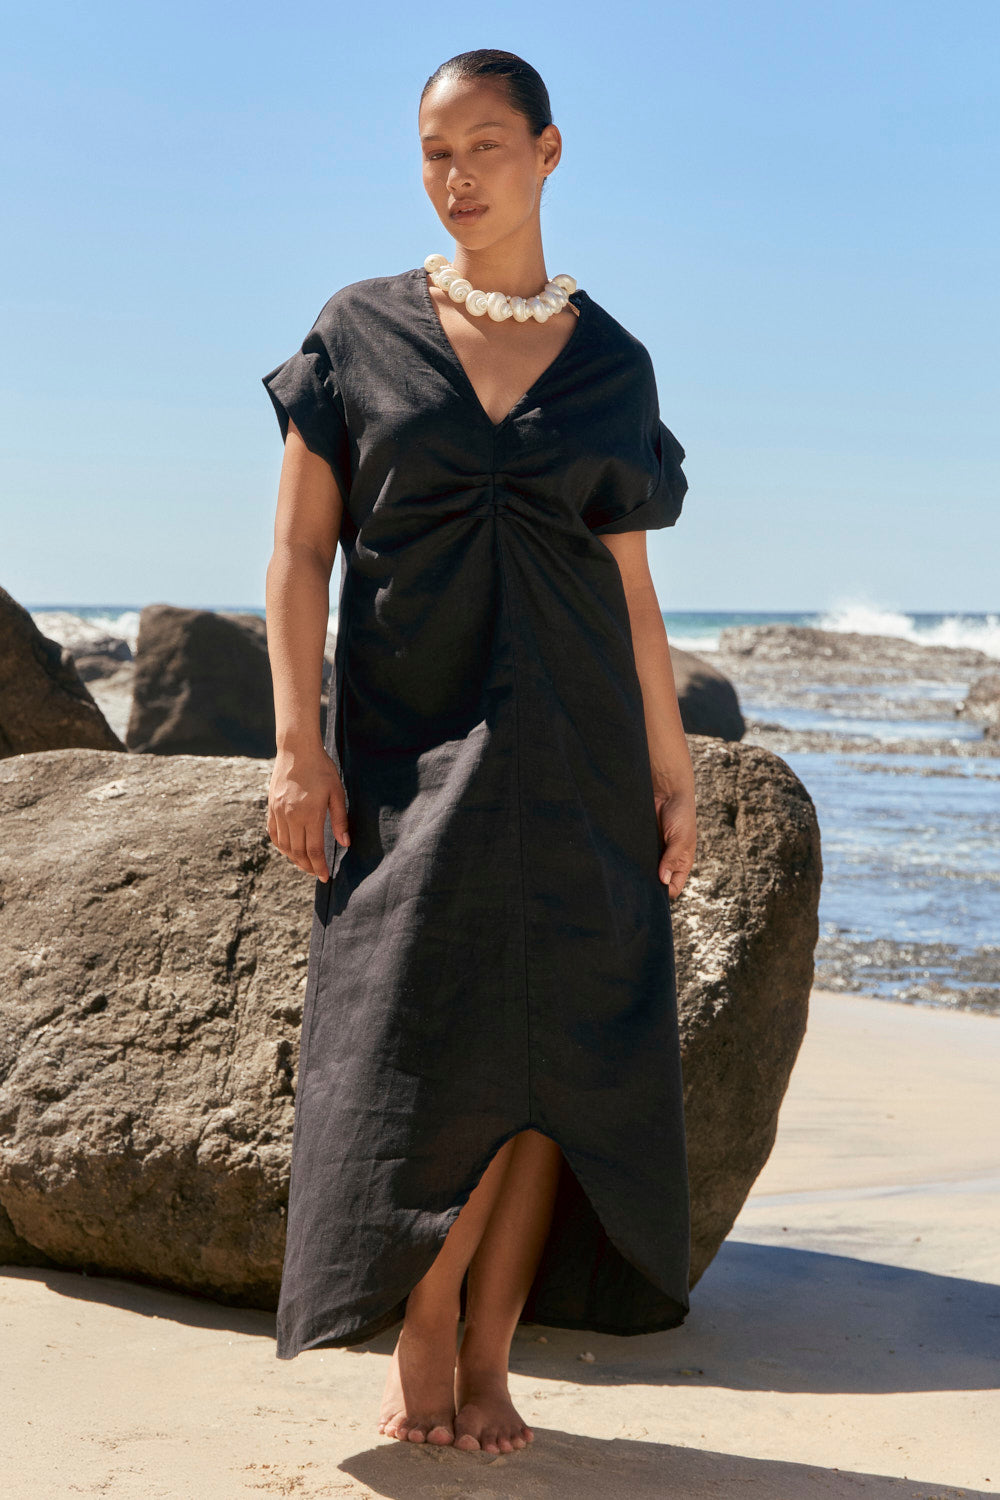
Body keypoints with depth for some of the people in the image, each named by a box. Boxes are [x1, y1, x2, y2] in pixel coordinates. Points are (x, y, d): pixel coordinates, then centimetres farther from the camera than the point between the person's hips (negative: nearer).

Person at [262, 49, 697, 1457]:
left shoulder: (612, 364, 8)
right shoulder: (361, 333, 3)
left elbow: (632, 583, 10)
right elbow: (300, 550, 0)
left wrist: (671, 766, 5)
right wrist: (297, 742, -10)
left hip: (570, 752, 2)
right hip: (407, 747, -1)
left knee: (550, 1053, -1)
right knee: (427, 1050, -6)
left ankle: (487, 1358, 10)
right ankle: (421, 1346, 12)